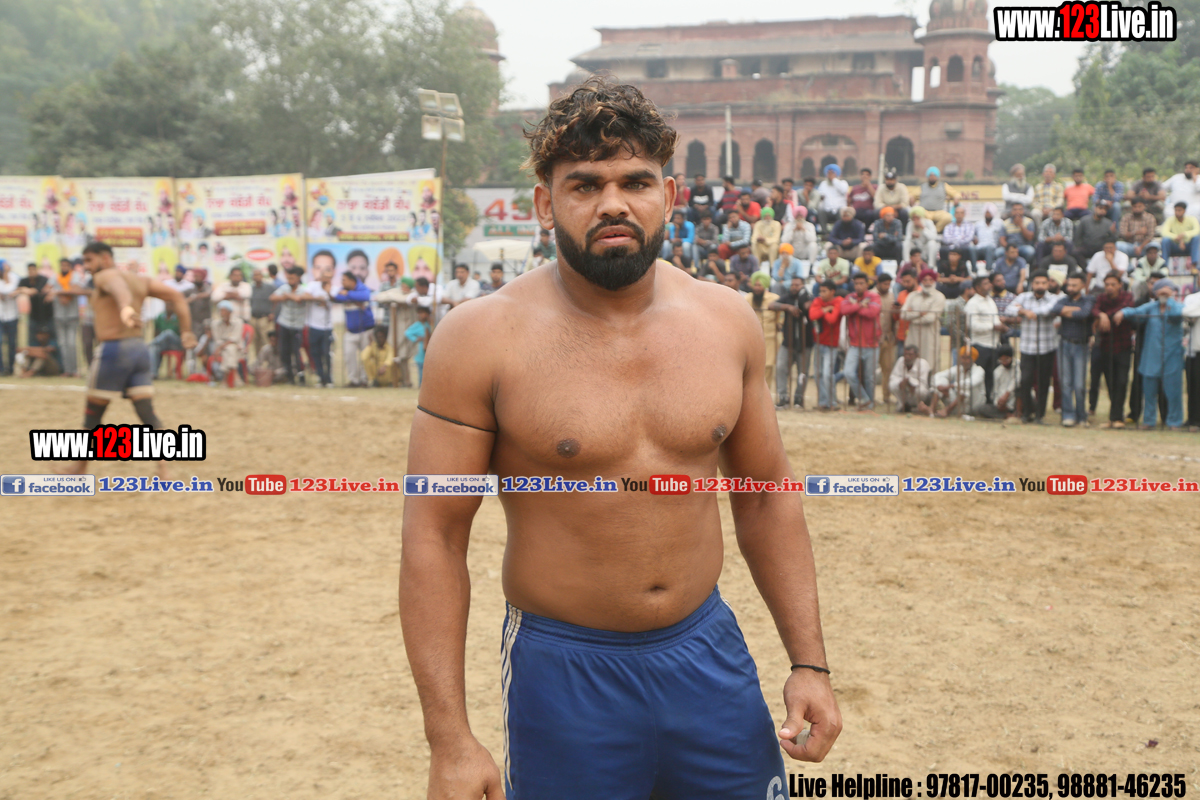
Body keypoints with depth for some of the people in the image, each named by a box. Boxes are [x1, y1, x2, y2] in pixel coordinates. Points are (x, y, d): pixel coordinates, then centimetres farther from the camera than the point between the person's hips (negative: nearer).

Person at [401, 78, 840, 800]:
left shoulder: (726, 321, 0)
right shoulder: (481, 338, -12)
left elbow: (767, 495, 8)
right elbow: (435, 536, -11)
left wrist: (809, 662, 6)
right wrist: (450, 739, -13)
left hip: (709, 652, 4)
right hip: (563, 670, -3)